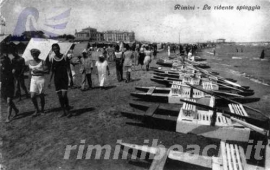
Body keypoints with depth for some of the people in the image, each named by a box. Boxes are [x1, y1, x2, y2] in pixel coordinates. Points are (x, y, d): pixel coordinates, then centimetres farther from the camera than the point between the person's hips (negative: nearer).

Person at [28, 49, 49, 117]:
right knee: (32, 96, -6)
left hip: (41, 79, -3)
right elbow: (30, 73, 16)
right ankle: (37, 110, 14)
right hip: (33, 79, 3)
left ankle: (42, 110, 24)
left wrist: (39, 71, -19)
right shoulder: (30, 62, 10)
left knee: (41, 96, 4)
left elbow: (47, 71, -8)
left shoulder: (42, 62, -3)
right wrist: (29, 81, 15)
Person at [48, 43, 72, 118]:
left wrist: (69, 77, -14)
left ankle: (67, 110, 9)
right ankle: (64, 112, 18)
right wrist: (50, 81, 8)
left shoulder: (64, 57, -3)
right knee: (59, 96, 6)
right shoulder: (53, 59, 5)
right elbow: (52, 71, 10)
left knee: (64, 95, -12)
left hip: (64, 78, -3)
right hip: (57, 79, 4)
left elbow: (68, 68, -3)